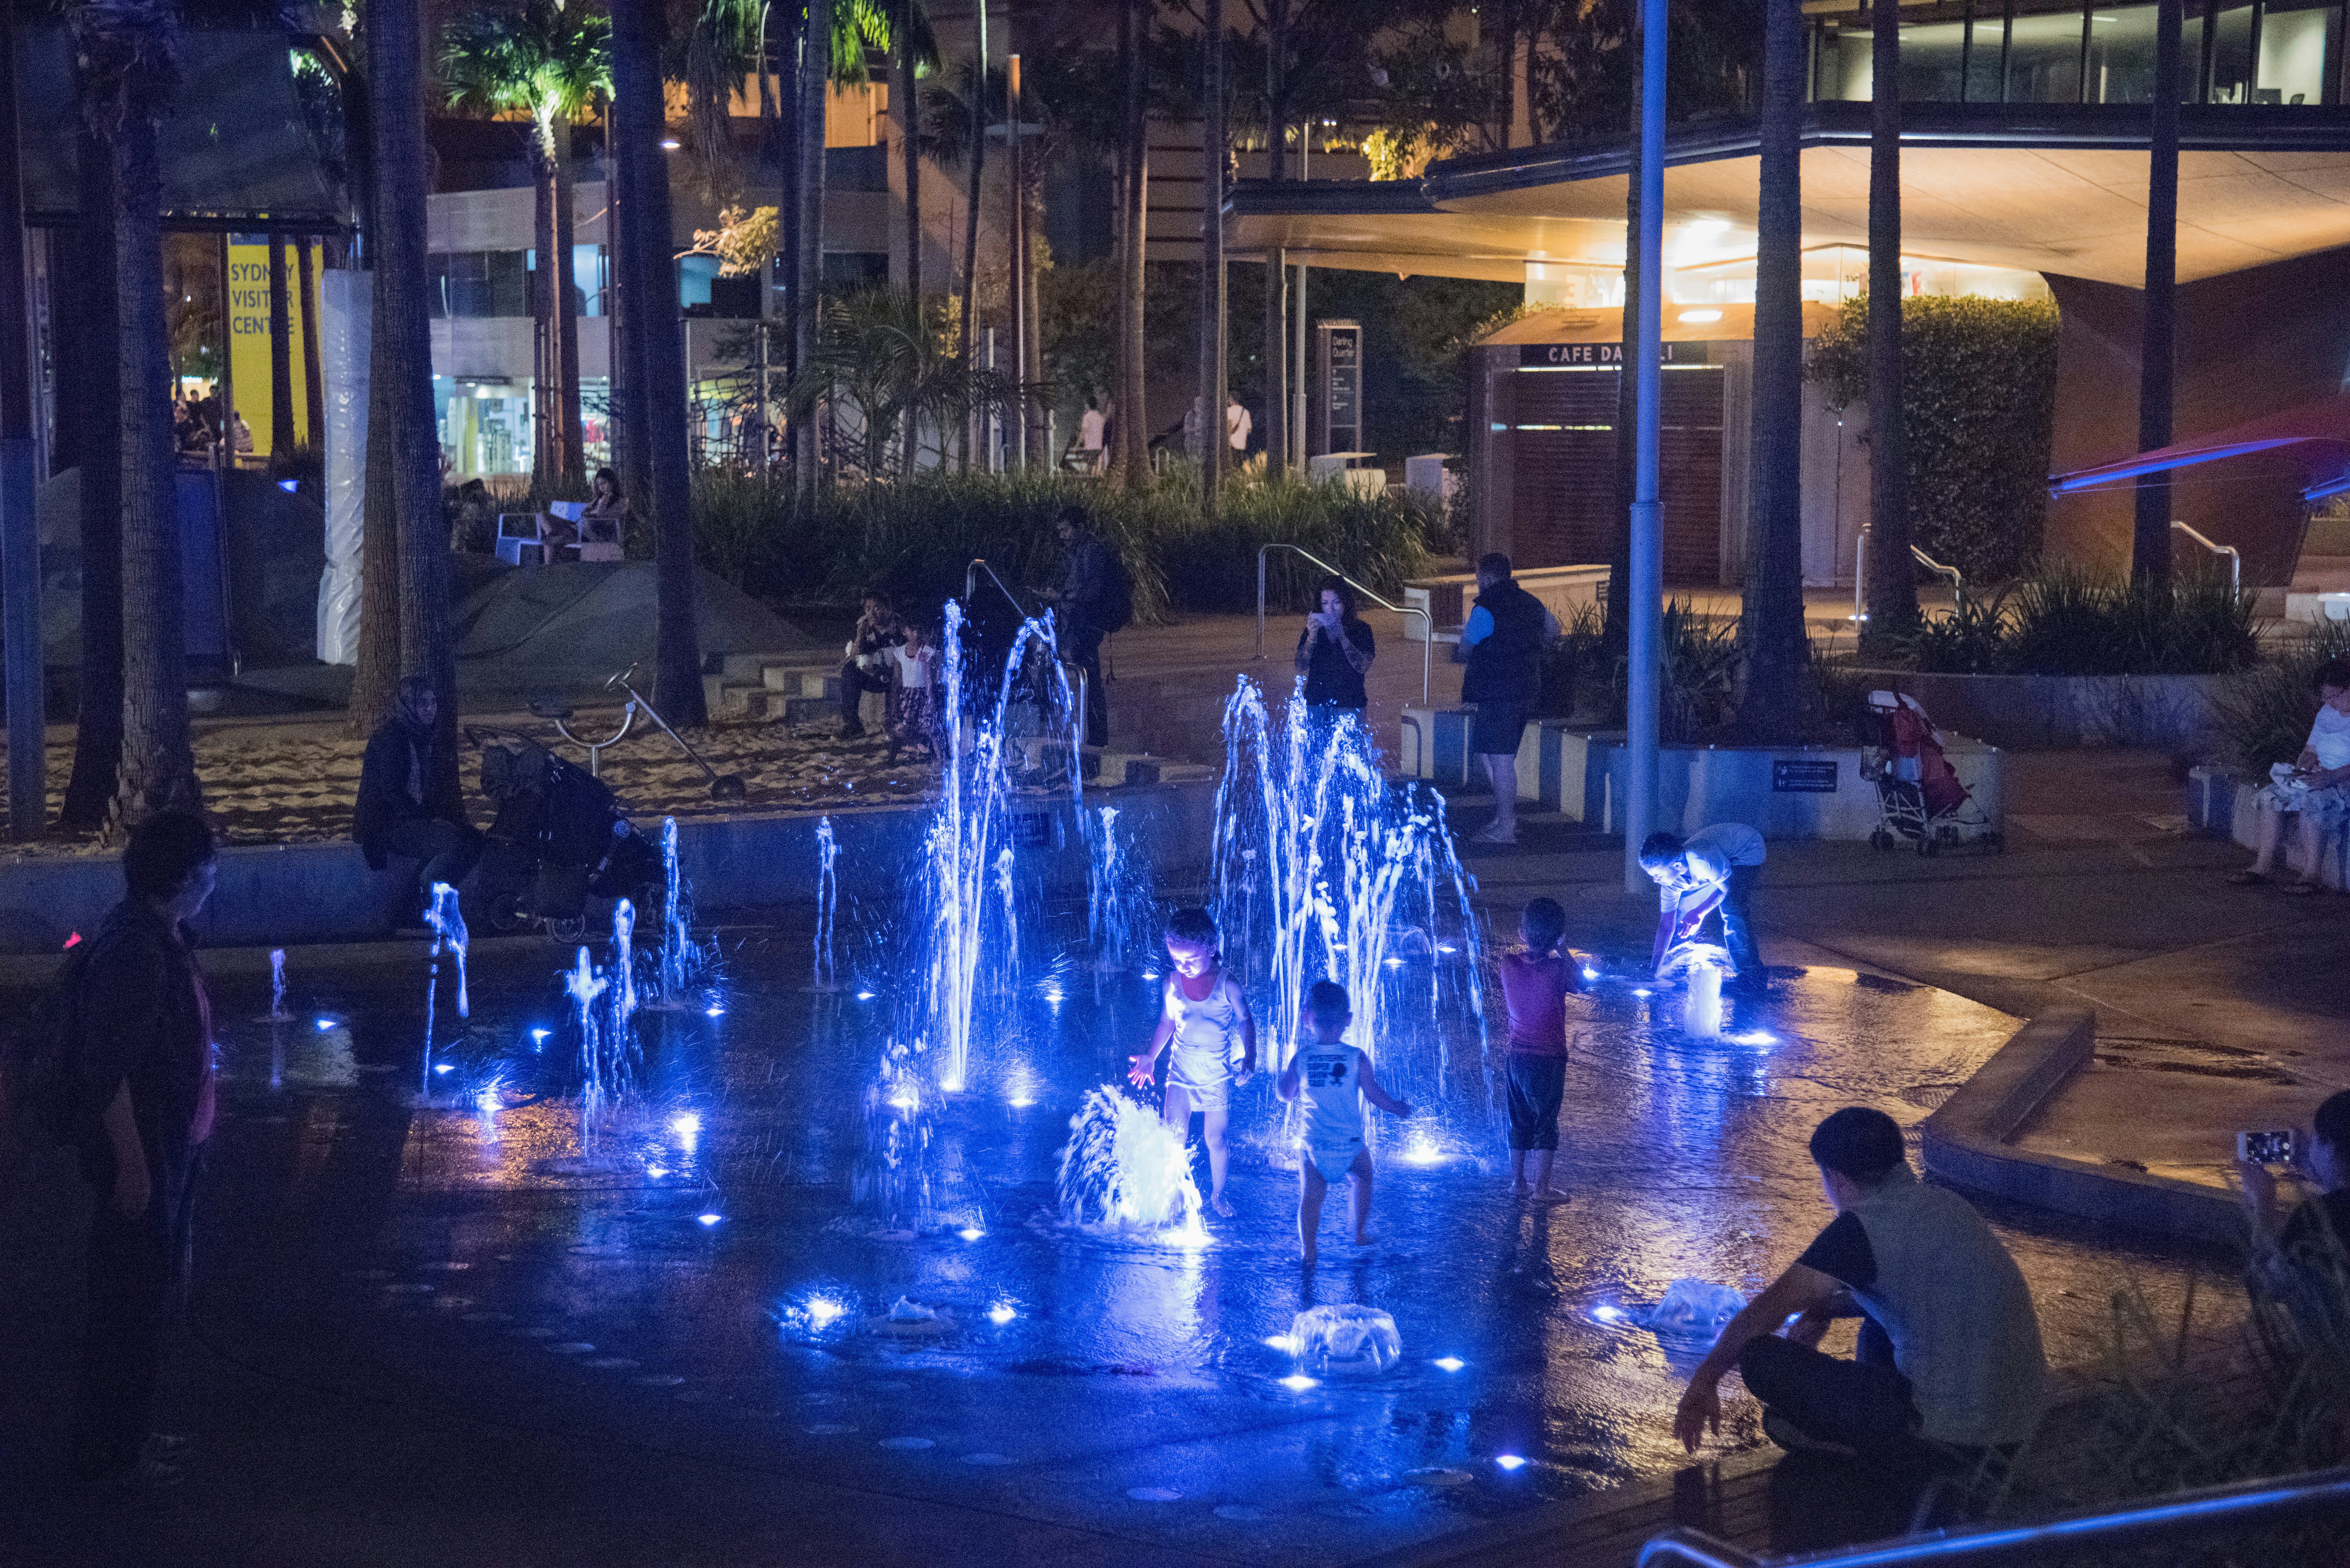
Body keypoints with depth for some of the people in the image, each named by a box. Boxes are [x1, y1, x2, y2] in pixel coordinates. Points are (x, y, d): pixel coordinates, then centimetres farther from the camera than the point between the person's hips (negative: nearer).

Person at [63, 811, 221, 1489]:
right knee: (127, 1303, 1)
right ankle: (109, 1454, 11)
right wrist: (131, 1164, -23)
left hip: (171, 1146, 10)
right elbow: (105, 1069, -25)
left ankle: (128, 1431, 33)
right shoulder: (132, 952, -25)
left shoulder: (164, 938, 6)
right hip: (142, 1153, -10)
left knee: (146, 1292, 20)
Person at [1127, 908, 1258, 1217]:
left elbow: (1246, 1022, 0)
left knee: (1215, 1139, 7)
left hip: (1217, 1077, -2)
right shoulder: (1172, 984, -5)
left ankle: (1217, 1195, 28)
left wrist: (1249, 1059, -10)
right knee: (1173, 1139, -1)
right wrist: (1150, 1058, 2)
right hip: (1180, 1074, 2)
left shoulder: (1227, 985, -13)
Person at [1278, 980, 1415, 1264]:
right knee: (1363, 1177, 27)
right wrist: (1400, 1108, 12)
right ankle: (1361, 1233, 34)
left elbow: (1285, 1093, 6)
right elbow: (1375, 1094, -6)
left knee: (1310, 1195, 7)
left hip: (1314, 1146, 0)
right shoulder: (1356, 1057, -11)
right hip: (1351, 1145, 0)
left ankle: (1308, 1250, -3)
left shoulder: (1301, 1057, -7)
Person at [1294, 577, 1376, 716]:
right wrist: (1312, 636, -13)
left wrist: (1341, 635, -16)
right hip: (1316, 702, 2)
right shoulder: (1314, 629, 10)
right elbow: (1301, 669, 1)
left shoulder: (1361, 630, 4)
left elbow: (1364, 668, -10)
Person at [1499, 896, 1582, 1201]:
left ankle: (1517, 1182, 25)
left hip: (1517, 1055, 4)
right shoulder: (1557, 968, -20)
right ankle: (1542, 1187, 12)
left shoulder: (1509, 963, -9)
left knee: (1519, 1122, 17)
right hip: (1549, 1058, -4)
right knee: (1546, 1122, 8)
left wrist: (1526, 945, 8)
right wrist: (1561, 951, 2)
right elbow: (1580, 987, -1)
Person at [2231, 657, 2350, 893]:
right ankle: (2265, 864, -11)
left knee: (2308, 801, -35)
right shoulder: (2327, 713, 17)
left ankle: (2311, 874, -31)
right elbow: (2311, 750, 21)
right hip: (2323, 778, 9)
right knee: (2271, 795, -11)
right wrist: (2303, 765, -2)